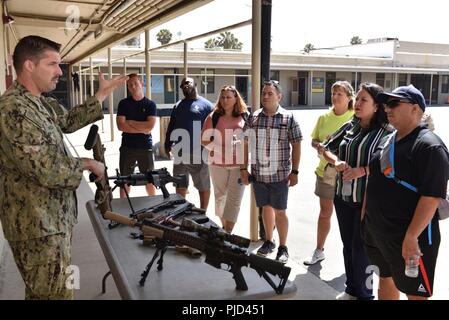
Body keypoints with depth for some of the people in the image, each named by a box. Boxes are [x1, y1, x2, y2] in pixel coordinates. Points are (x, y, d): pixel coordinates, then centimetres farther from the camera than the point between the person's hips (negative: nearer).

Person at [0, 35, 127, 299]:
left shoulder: (40, 103, 8)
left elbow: (68, 121, 26)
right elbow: (47, 170, -28)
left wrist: (101, 96, 20)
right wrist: (87, 164, -13)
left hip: (51, 219, 10)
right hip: (38, 225, -10)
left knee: (43, 291, 24)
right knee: (55, 293, 2)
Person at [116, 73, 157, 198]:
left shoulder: (150, 104, 2)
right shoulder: (123, 103, 3)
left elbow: (150, 126, -11)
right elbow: (121, 126, -8)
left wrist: (131, 123, -8)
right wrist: (142, 129, -12)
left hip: (145, 147, 0)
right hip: (127, 147, 1)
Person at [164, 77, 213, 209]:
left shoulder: (206, 105, -3)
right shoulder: (178, 106, 14)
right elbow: (171, 127, 17)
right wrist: (167, 146, 10)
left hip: (199, 155, -5)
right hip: (180, 154, 6)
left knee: (203, 187, 5)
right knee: (180, 186, 16)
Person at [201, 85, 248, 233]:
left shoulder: (244, 117, 3)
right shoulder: (214, 117, 2)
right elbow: (204, 139, 2)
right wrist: (217, 149, -11)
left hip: (239, 164, -1)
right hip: (218, 163, 1)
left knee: (234, 199, -4)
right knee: (220, 196, 13)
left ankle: (228, 232, 1)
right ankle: (224, 226, 31)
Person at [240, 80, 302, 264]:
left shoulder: (288, 118, -4)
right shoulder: (253, 118, 3)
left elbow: (296, 146, -3)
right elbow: (245, 144, 7)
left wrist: (294, 171, -6)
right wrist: (243, 169, 4)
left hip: (280, 175, -3)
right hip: (258, 174, 3)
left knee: (279, 211, 3)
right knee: (266, 208, 16)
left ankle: (283, 247, 19)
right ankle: (269, 242, 33)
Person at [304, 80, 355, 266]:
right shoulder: (324, 117, 5)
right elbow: (313, 141, 11)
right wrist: (321, 144, -10)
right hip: (325, 171, 4)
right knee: (325, 212, 15)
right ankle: (319, 251, 28)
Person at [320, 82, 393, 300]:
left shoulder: (385, 132, -12)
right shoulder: (349, 127, 6)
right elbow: (326, 149, 12)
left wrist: (363, 171, -22)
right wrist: (337, 162, -7)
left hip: (367, 200, -6)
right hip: (342, 196, 6)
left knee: (361, 249, 4)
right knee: (347, 246, 18)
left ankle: (364, 294, 25)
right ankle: (351, 289, 36)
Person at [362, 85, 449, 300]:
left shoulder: (429, 146, -16)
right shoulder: (388, 141, 10)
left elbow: (432, 197, -22)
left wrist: (411, 237, -25)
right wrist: (365, 216, 15)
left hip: (407, 238, -8)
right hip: (377, 231, 8)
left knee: (414, 293, 6)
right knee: (385, 280, 22)